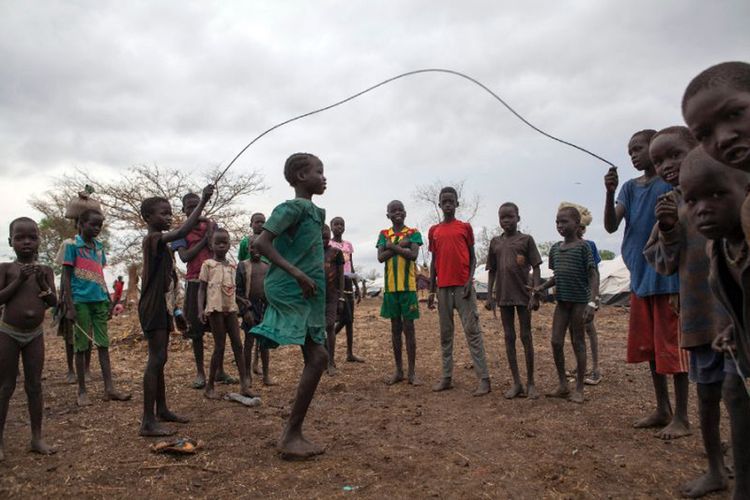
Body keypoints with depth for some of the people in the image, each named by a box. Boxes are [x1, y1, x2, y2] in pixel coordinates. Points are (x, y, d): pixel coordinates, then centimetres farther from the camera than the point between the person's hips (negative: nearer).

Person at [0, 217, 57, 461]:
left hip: (35, 334, 2)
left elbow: (53, 302, -3)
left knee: (34, 386, 7)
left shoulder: (45, 270, 3)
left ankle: (37, 437, 16)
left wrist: (42, 283, -18)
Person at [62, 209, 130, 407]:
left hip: (99, 300, 5)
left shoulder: (99, 246, 11)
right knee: (81, 346, 4)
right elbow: (66, 277, -6)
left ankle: (109, 389, 9)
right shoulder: (73, 245, -4)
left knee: (103, 344, 5)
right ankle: (82, 391, 14)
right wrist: (70, 307, -12)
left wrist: (109, 301, 14)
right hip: (81, 301, -5)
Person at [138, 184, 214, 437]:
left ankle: (162, 409, 27)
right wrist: (203, 202, -32)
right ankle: (148, 421, -5)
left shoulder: (159, 241, 16)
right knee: (156, 359, -9)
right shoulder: (153, 238, -14)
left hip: (160, 305, 10)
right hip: (152, 307, -10)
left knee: (159, 358, 15)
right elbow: (182, 231, -32)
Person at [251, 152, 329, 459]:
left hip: (307, 295, 9)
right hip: (291, 292, -9)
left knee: (314, 359, 9)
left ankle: (294, 434, 17)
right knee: (317, 358, -11)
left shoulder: (314, 212, 17)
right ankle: (291, 435, -2)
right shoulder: (292, 207, -11)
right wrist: (297, 274, -24)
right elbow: (261, 243, -20)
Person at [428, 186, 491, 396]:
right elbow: (434, 262, 13)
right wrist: (431, 291, 8)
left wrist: (470, 280, -11)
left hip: (463, 286, -3)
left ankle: (484, 378, -4)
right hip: (443, 288, 3)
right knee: (445, 333, 7)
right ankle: (447, 377, 14)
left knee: (472, 330, -6)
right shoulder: (434, 231, 12)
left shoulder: (465, 227, 5)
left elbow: (472, 257, 5)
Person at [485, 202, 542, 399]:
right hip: (503, 296, 3)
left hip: (523, 295, -3)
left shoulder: (526, 239, 1)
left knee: (526, 337, 2)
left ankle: (530, 383, 12)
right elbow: (491, 271, 12)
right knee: (509, 338, 5)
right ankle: (516, 383, 13)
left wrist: (535, 295, -11)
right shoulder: (495, 242, 10)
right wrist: (489, 296, 5)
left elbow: (536, 268, -2)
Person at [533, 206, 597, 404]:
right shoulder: (555, 248, 10)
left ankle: (579, 388, 13)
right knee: (556, 342, 3)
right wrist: (542, 286, 1)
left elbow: (592, 276, -10)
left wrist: (592, 302, -19)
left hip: (579, 301, -5)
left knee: (578, 343, 3)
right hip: (561, 301, 5)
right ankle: (562, 384, 17)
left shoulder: (583, 247, -7)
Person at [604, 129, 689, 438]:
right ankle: (662, 410, 25)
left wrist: (680, 286, -12)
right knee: (648, 348, 12)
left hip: (667, 280, -6)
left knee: (672, 349, -1)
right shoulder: (630, 188, 12)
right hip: (639, 281, 6)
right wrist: (609, 193, -17)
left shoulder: (672, 183, -4)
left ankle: (681, 418, 11)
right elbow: (611, 226, 0)